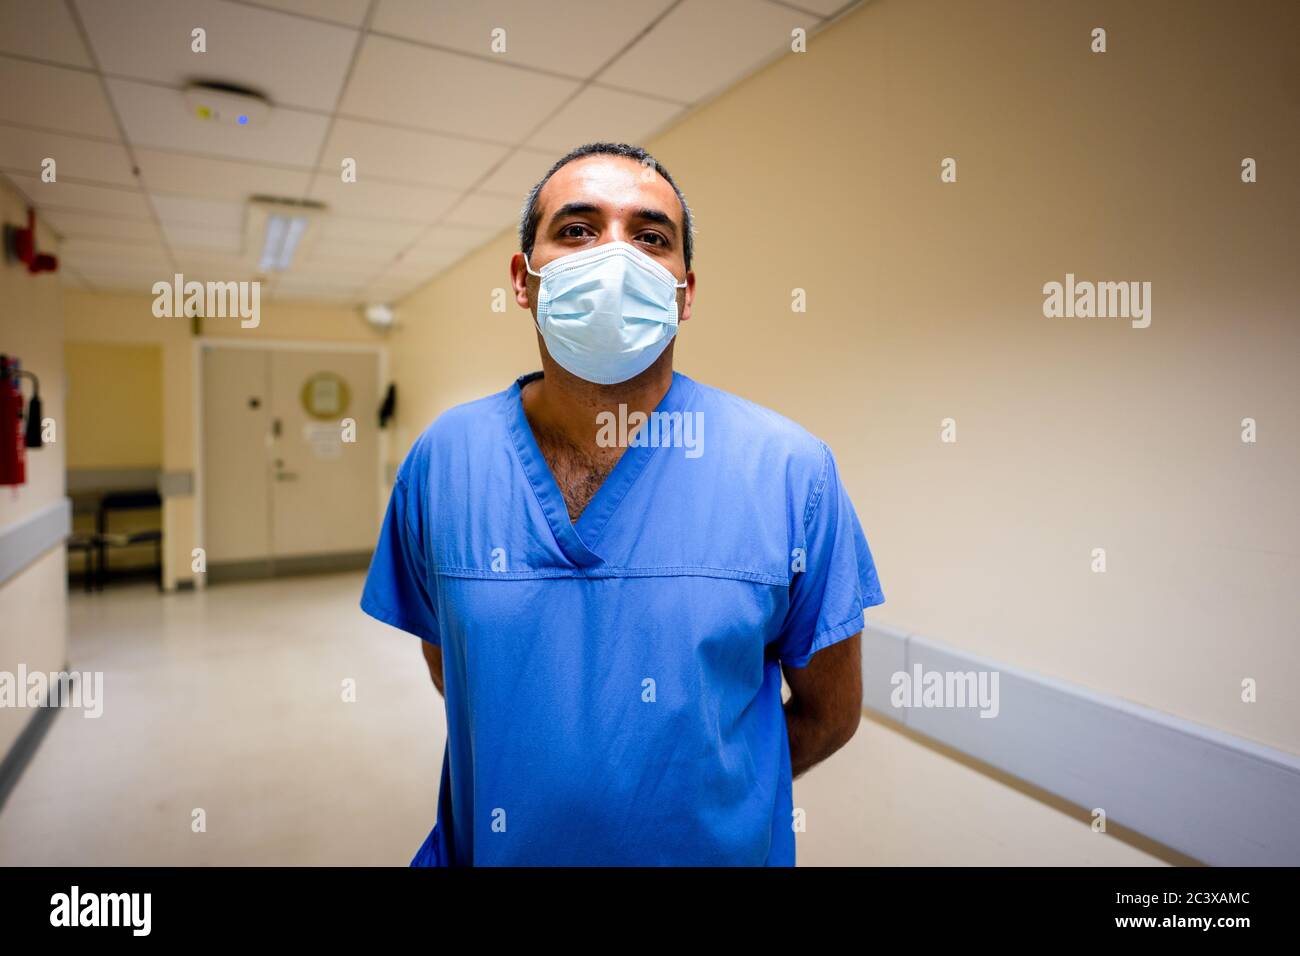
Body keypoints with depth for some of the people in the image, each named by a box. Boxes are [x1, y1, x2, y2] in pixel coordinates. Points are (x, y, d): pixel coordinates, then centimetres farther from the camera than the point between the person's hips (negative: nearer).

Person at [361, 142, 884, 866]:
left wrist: (695, 801, -4)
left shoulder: (790, 468, -18)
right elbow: (449, 671, 1)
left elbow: (830, 710, -8)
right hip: (487, 849, 2)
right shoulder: (443, 458, -12)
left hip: (715, 850, -1)